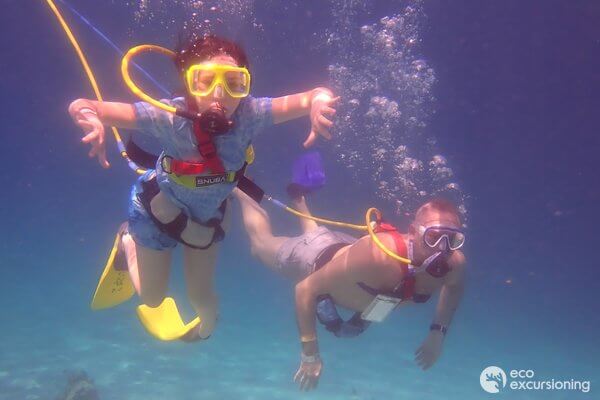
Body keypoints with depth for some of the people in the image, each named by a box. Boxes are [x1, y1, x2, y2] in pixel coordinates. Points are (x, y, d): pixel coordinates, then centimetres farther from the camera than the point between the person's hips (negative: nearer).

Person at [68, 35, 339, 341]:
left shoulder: (249, 115, -34)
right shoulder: (169, 117, -39)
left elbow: (315, 97, -35)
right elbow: (80, 107, -41)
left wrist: (319, 100, -59)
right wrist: (91, 120, -64)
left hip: (208, 212, 2)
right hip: (159, 207, -1)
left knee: (201, 295, 14)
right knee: (151, 298, 16)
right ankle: (128, 242, 46)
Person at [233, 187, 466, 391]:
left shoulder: (454, 263, -31)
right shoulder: (376, 256, -50)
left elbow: (454, 286, -1)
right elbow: (306, 289, -38)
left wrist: (438, 333, -6)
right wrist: (310, 354, -33)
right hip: (317, 259, -4)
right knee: (261, 242, 27)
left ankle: (299, 202, 63)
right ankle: (241, 192, 51)